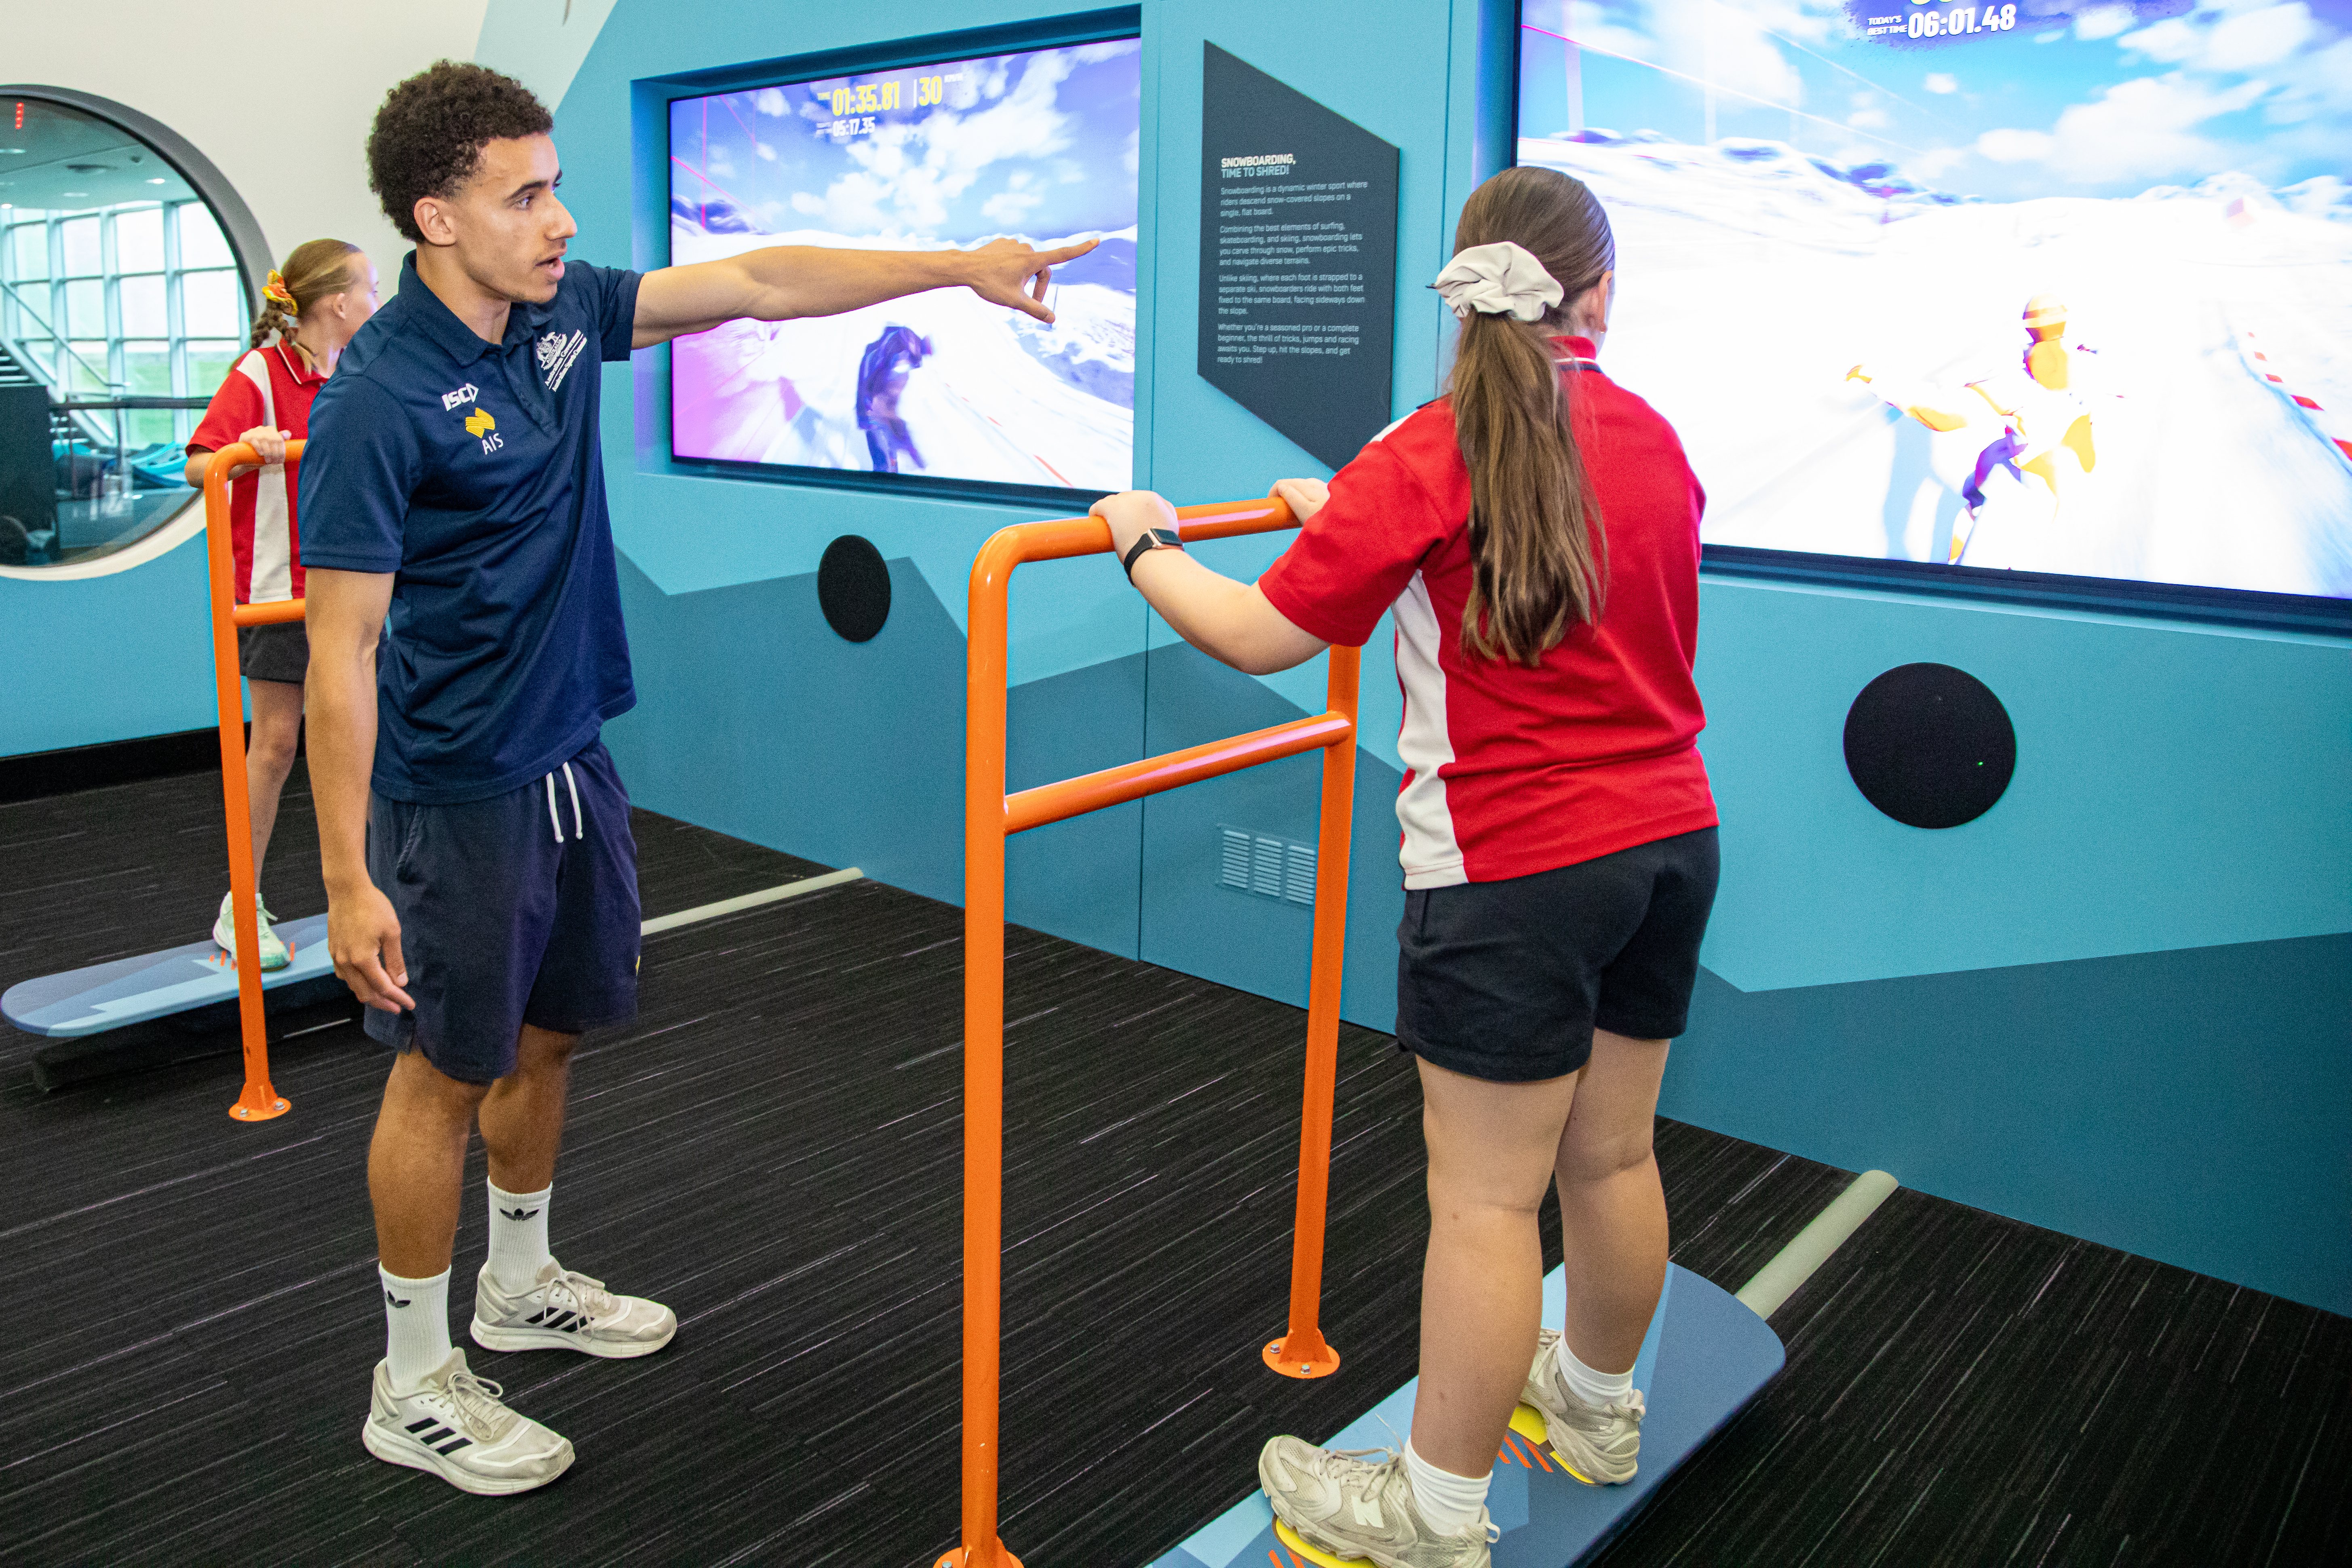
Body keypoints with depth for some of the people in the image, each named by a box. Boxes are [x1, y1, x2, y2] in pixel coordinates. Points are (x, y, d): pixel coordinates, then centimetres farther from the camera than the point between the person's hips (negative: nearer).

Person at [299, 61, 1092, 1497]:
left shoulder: (562, 313, 2)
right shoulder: (379, 399, -20)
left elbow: (759, 284, 7)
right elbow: (342, 649, -21)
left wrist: (960, 267, 4)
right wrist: (348, 879, -22)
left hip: (571, 757, 8)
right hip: (457, 789, -7)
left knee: (549, 1034, 19)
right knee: (448, 1071, 4)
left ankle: (523, 1283, 41)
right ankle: (415, 1386, 22)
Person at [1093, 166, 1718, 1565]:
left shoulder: (1429, 460, -15)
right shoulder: (1654, 441, 6)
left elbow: (1258, 636, -14)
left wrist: (1145, 543, 3)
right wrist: (1352, 517, 26)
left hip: (1516, 874, -7)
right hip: (1670, 844, 7)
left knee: (1487, 1199, 3)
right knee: (1612, 1156, 21)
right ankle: (1598, 1404, 43)